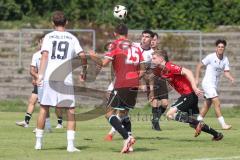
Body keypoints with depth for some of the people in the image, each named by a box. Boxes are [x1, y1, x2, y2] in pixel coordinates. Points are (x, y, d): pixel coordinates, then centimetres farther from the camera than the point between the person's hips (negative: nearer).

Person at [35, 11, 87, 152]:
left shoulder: (49, 37, 6)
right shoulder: (72, 38, 8)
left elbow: (45, 55, -6)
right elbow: (82, 55, -1)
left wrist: (40, 75, -10)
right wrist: (84, 71, 14)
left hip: (49, 77, 0)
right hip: (66, 79, 0)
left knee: (44, 109, 10)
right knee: (71, 111, 4)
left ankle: (39, 142, 13)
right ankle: (70, 144, -4)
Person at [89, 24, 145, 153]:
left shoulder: (115, 45, 0)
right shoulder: (135, 47, 17)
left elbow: (104, 63, -8)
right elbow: (142, 70, 16)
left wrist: (93, 57, 10)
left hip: (121, 85, -6)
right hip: (134, 85, 6)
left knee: (109, 113, -2)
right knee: (124, 113, 19)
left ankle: (127, 137, -22)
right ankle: (129, 145, 7)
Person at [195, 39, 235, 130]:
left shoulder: (225, 59, 3)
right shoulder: (211, 57, -12)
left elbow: (226, 72, -1)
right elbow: (199, 66, -5)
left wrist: (231, 78, -22)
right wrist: (197, 79, -8)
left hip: (214, 84, 7)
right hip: (208, 83, -7)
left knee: (207, 105, 14)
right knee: (217, 103, -15)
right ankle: (223, 124, -17)